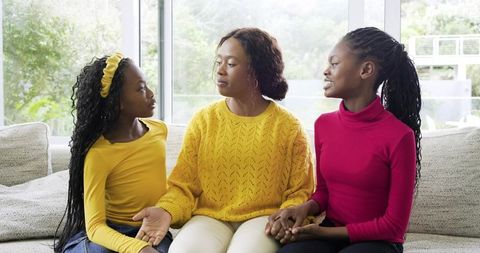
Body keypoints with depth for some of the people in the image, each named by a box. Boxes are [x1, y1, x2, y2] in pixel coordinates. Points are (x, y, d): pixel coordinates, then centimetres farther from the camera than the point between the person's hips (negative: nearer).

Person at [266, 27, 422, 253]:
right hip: (328, 234, 4)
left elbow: (394, 224, -10)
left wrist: (323, 232, -14)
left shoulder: (399, 136, -14)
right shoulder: (323, 124, 3)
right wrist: (304, 209, -8)